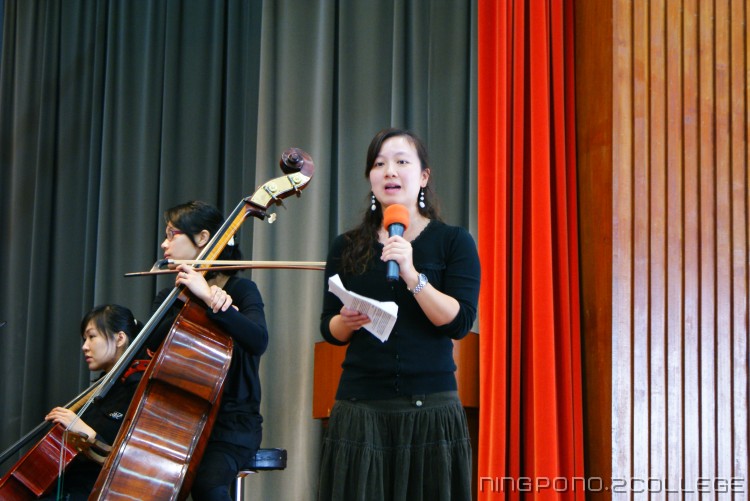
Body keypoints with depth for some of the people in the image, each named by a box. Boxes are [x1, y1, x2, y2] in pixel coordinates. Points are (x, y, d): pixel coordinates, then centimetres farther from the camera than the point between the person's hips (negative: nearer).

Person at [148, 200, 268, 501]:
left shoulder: (240, 290, -2)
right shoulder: (169, 297, 14)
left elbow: (257, 340, -24)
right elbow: (154, 343, -7)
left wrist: (208, 299, -27)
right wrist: (193, 304, -17)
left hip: (231, 423, -4)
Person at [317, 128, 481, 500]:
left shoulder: (454, 242, 3)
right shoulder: (348, 248, 9)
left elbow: (459, 322, -9)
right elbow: (329, 330, 11)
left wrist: (411, 275, -20)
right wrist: (345, 322, -11)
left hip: (430, 406, -2)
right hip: (360, 408, 2)